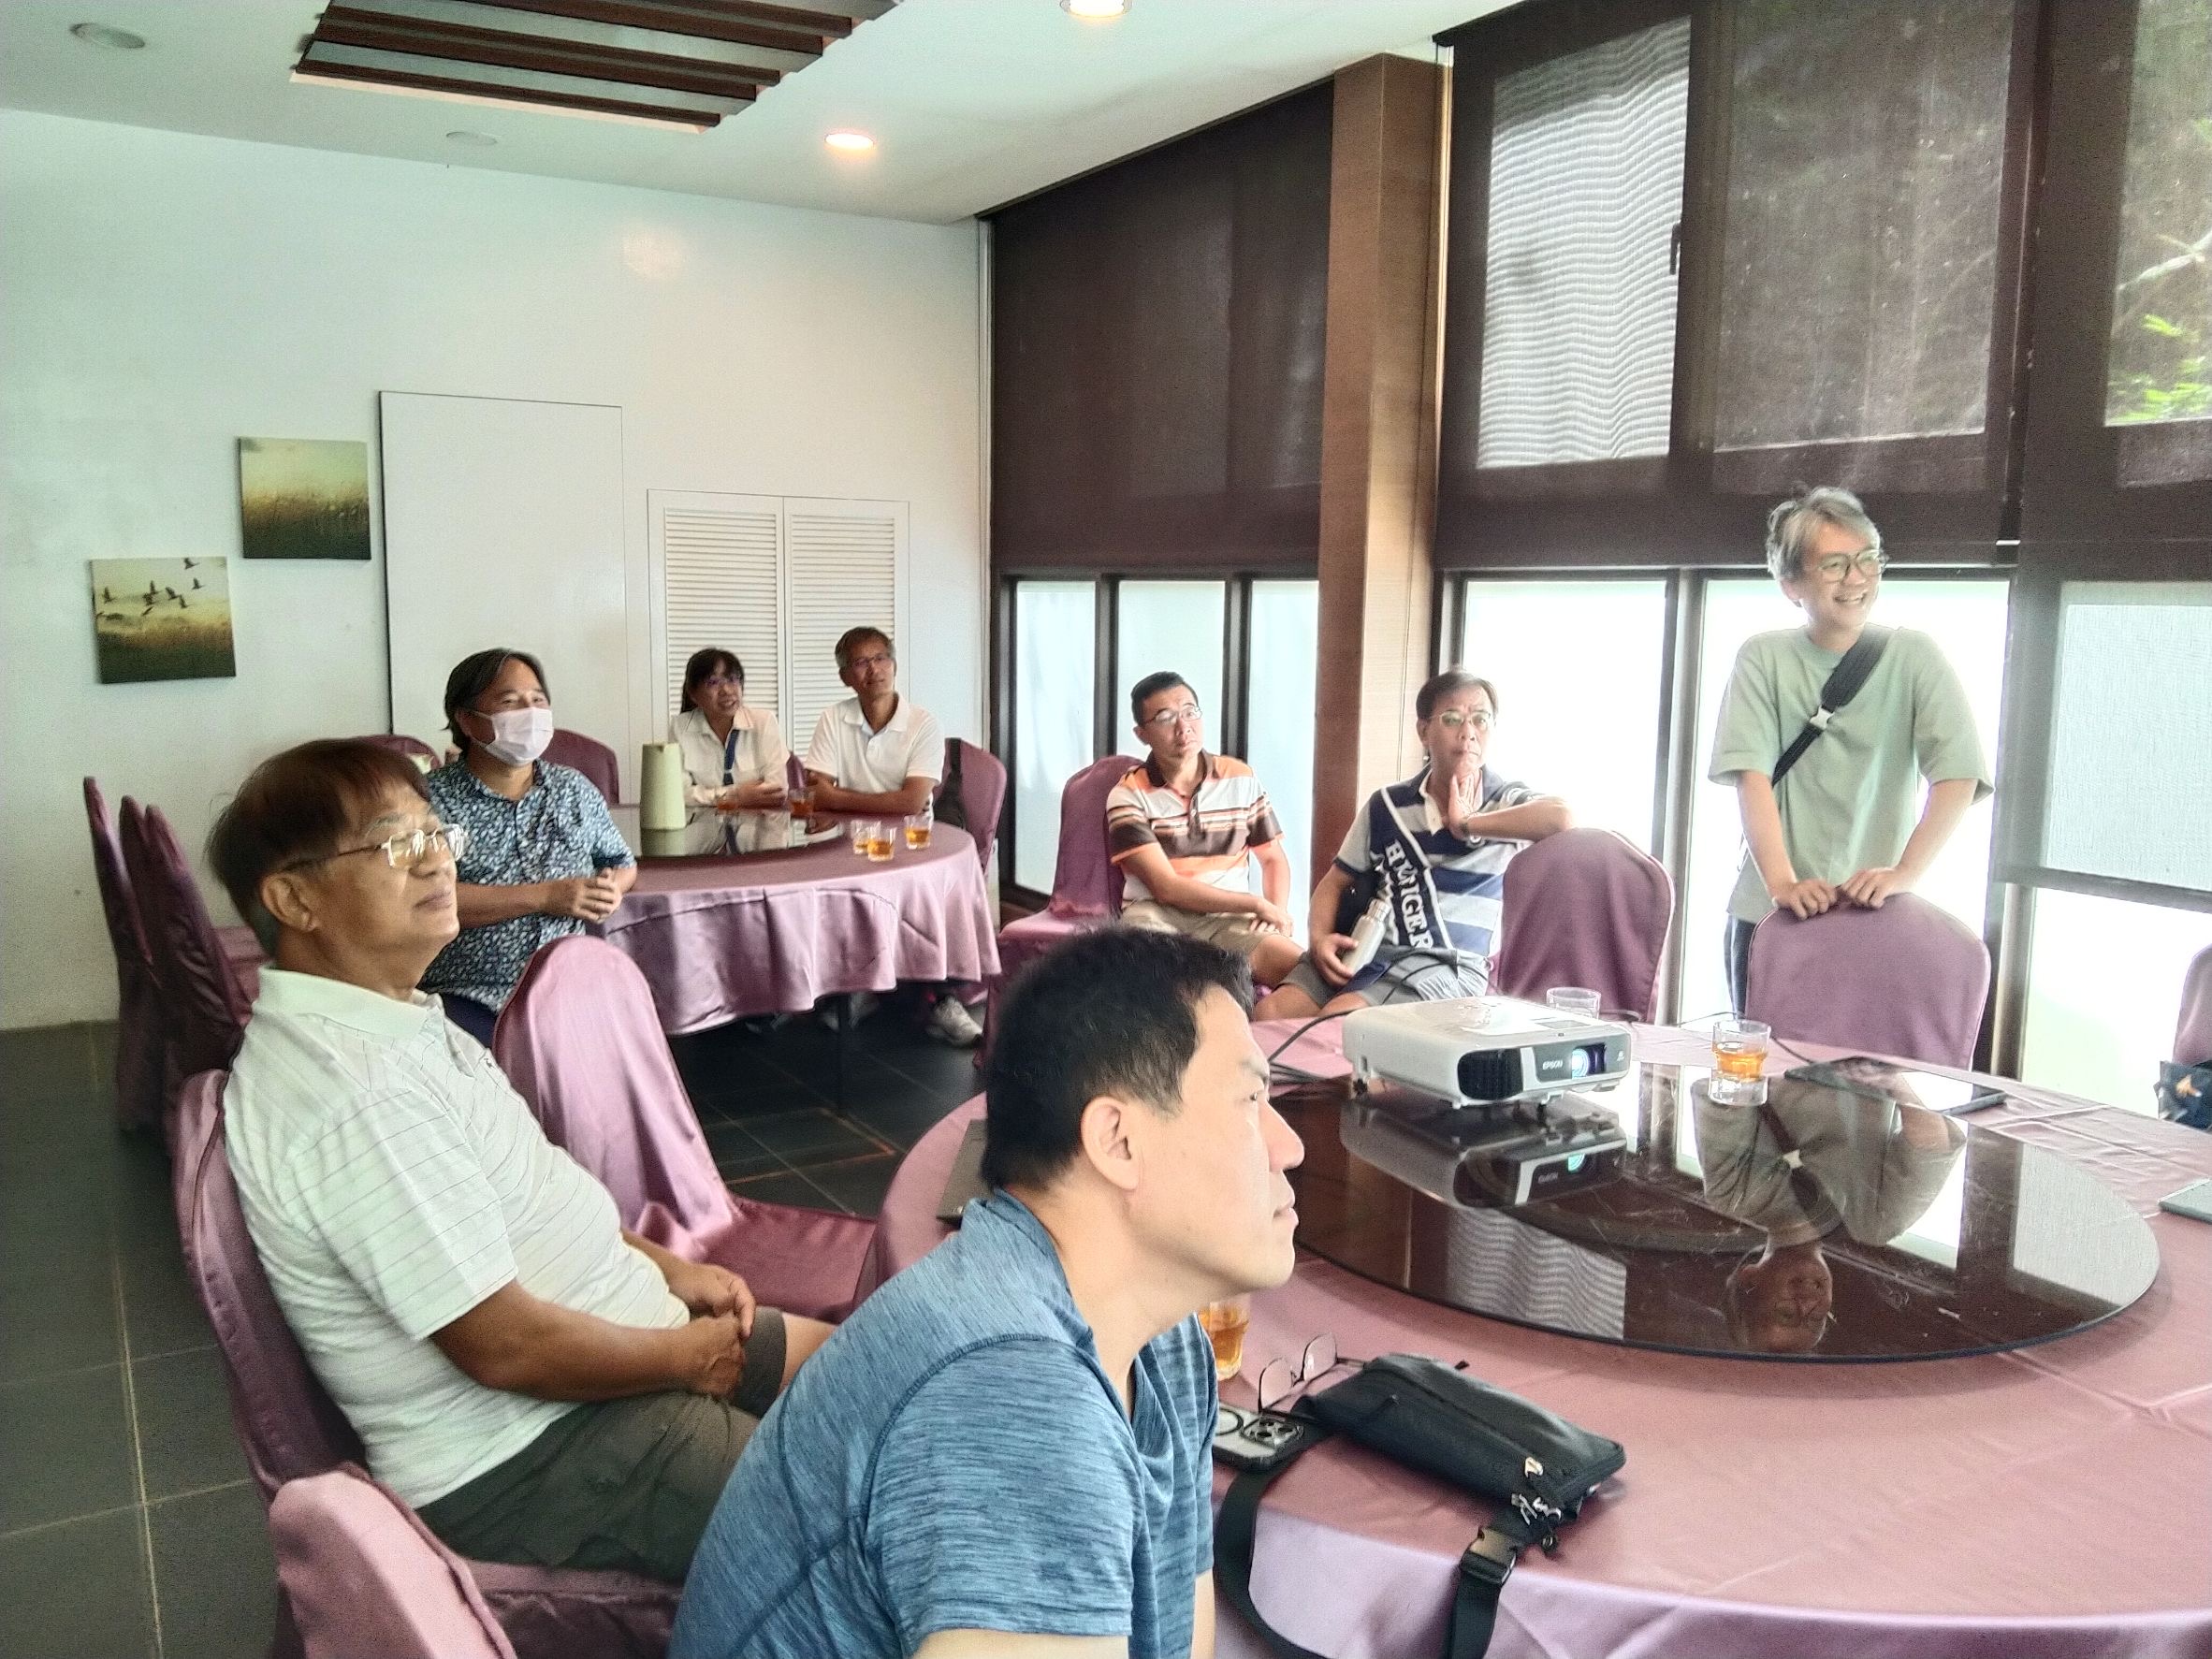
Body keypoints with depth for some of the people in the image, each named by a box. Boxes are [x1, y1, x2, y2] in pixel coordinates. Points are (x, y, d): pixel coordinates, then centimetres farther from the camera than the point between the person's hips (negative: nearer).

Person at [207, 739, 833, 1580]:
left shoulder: (390, 1022, 5)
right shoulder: (354, 1098, -28)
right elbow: (505, 1345, -26)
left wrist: (669, 1267, 6)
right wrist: (690, 1356, -12)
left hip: (606, 1334, 10)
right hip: (529, 1461, -10)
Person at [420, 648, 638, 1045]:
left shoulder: (575, 788, 15)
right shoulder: (431, 799, 0)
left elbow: (622, 861, 27)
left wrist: (611, 886, 1)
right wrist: (545, 897, -15)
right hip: (468, 997, -5)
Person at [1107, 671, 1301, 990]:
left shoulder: (1241, 779, 10)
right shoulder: (1128, 796, -3)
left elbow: (1274, 859, 18)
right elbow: (1166, 888, -11)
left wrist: (1276, 912, -4)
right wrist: (1256, 903, -11)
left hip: (1229, 917, 3)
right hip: (1155, 916, -3)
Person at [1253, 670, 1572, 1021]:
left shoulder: (1506, 802, 0)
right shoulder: (1386, 805, 12)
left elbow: (1563, 818, -24)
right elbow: (1336, 881, 17)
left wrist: (1468, 825, -14)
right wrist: (1319, 936, -4)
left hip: (1445, 966, -4)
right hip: (1367, 950, 4)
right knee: (1269, 1015, -19)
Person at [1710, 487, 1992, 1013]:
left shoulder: (1914, 658, 1)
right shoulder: (1763, 659, 1)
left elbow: (1959, 776, -10)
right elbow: (1752, 776, -10)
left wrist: (1904, 874, -24)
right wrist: (1782, 881, -24)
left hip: (1874, 917, 0)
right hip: (1769, 912, 1)